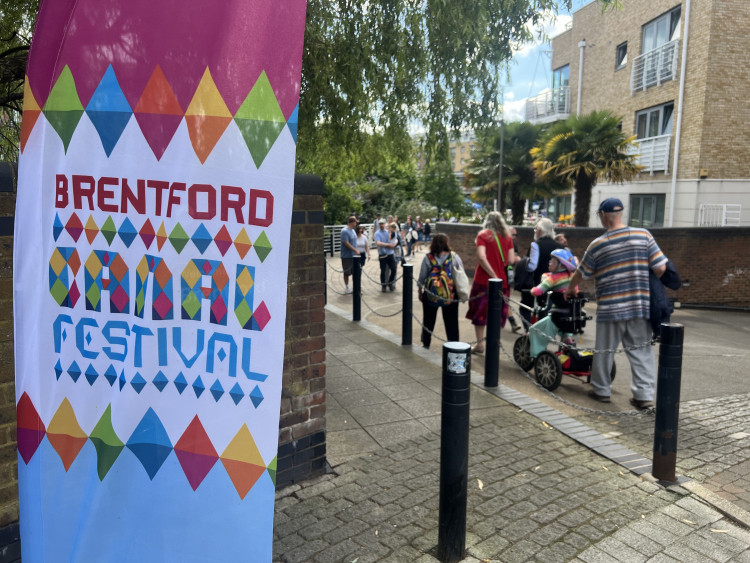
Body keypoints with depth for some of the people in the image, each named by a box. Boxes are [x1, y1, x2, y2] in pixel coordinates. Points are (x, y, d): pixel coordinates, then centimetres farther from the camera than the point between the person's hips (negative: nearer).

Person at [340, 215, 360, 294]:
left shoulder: (353, 230, 10)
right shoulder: (344, 231, -18)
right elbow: (346, 243, -23)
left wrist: (356, 251, 17)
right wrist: (356, 250, -21)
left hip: (354, 255, 8)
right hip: (347, 256, -8)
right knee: (347, 273, 4)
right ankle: (347, 287, 17)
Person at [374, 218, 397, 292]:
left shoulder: (389, 232, 7)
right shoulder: (377, 233, -4)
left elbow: (394, 242, 4)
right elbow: (378, 243, -19)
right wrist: (388, 244, -18)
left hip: (390, 254, 3)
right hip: (382, 255, -3)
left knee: (393, 269, 2)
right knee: (383, 271, 3)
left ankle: (390, 283, 23)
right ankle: (383, 285, 16)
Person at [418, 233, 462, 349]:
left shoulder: (428, 258, -7)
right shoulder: (455, 257, -8)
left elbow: (421, 278, -2)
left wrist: (420, 292, 11)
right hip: (451, 296, 0)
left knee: (428, 320, 17)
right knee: (451, 322, 9)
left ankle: (425, 343, 27)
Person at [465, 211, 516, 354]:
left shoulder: (483, 235, -4)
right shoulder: (507, 237, 5)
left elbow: (481, 257, -18)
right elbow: (511, 260, -1)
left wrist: (493, 275, -15)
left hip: (484, 280, -3)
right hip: (503, 281, 3)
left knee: (480, 310, 9)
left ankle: (480, 345, 12)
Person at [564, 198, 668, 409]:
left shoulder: (598, 244, -4)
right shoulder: (643, 235, -1)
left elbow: (581, 274, 8)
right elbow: (661, 268, -4)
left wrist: (569, 290, 26)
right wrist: (645, 283, 14)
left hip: (610, 308, -1)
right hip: (639, 305, 2)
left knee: (604, 350, 12)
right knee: (640, 350, 11)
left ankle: (601, 389, 23)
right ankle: (644, 394, 10)